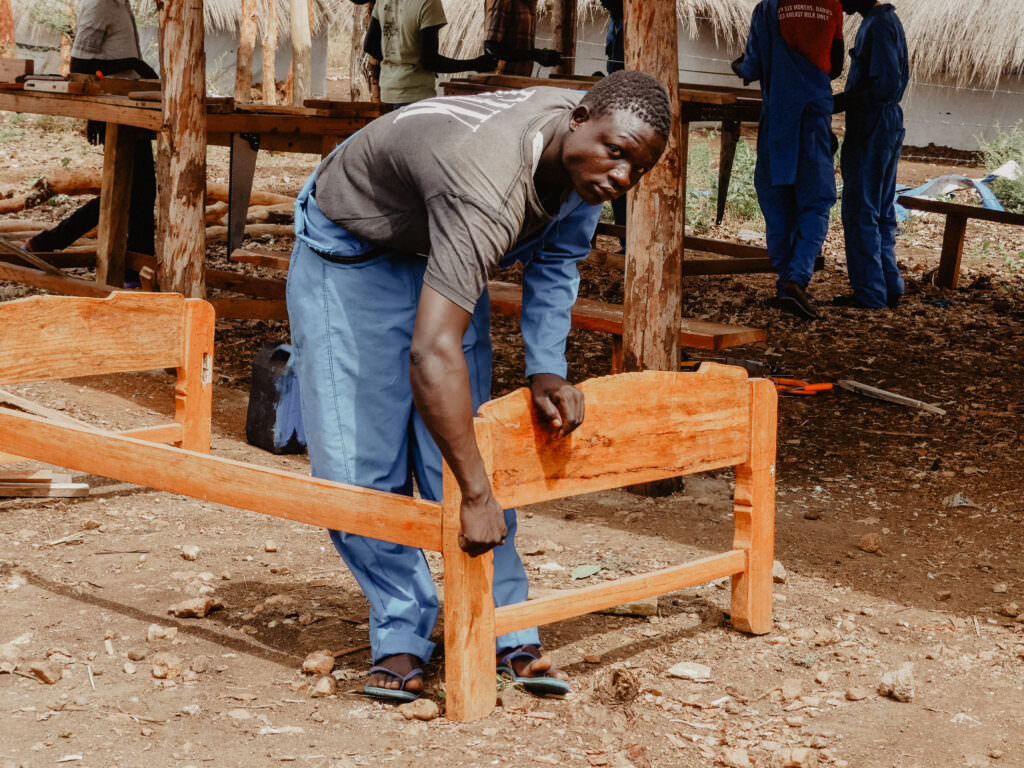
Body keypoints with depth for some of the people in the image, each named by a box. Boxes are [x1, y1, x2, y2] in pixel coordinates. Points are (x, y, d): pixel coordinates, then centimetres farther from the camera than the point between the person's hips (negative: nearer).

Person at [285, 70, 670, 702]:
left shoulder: (584, 157, -18)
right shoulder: (489, 187, -44)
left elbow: (555, 260, 3)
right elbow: (432, 351, -50)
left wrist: (546, 369, -9)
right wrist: (478, 495, -47)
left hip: (442, 251, 6)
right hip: (347, 251, -6)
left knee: (462, 442, -3)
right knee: (358, 458, -10)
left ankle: (510, 633, 3)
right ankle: (403, 631, 6)